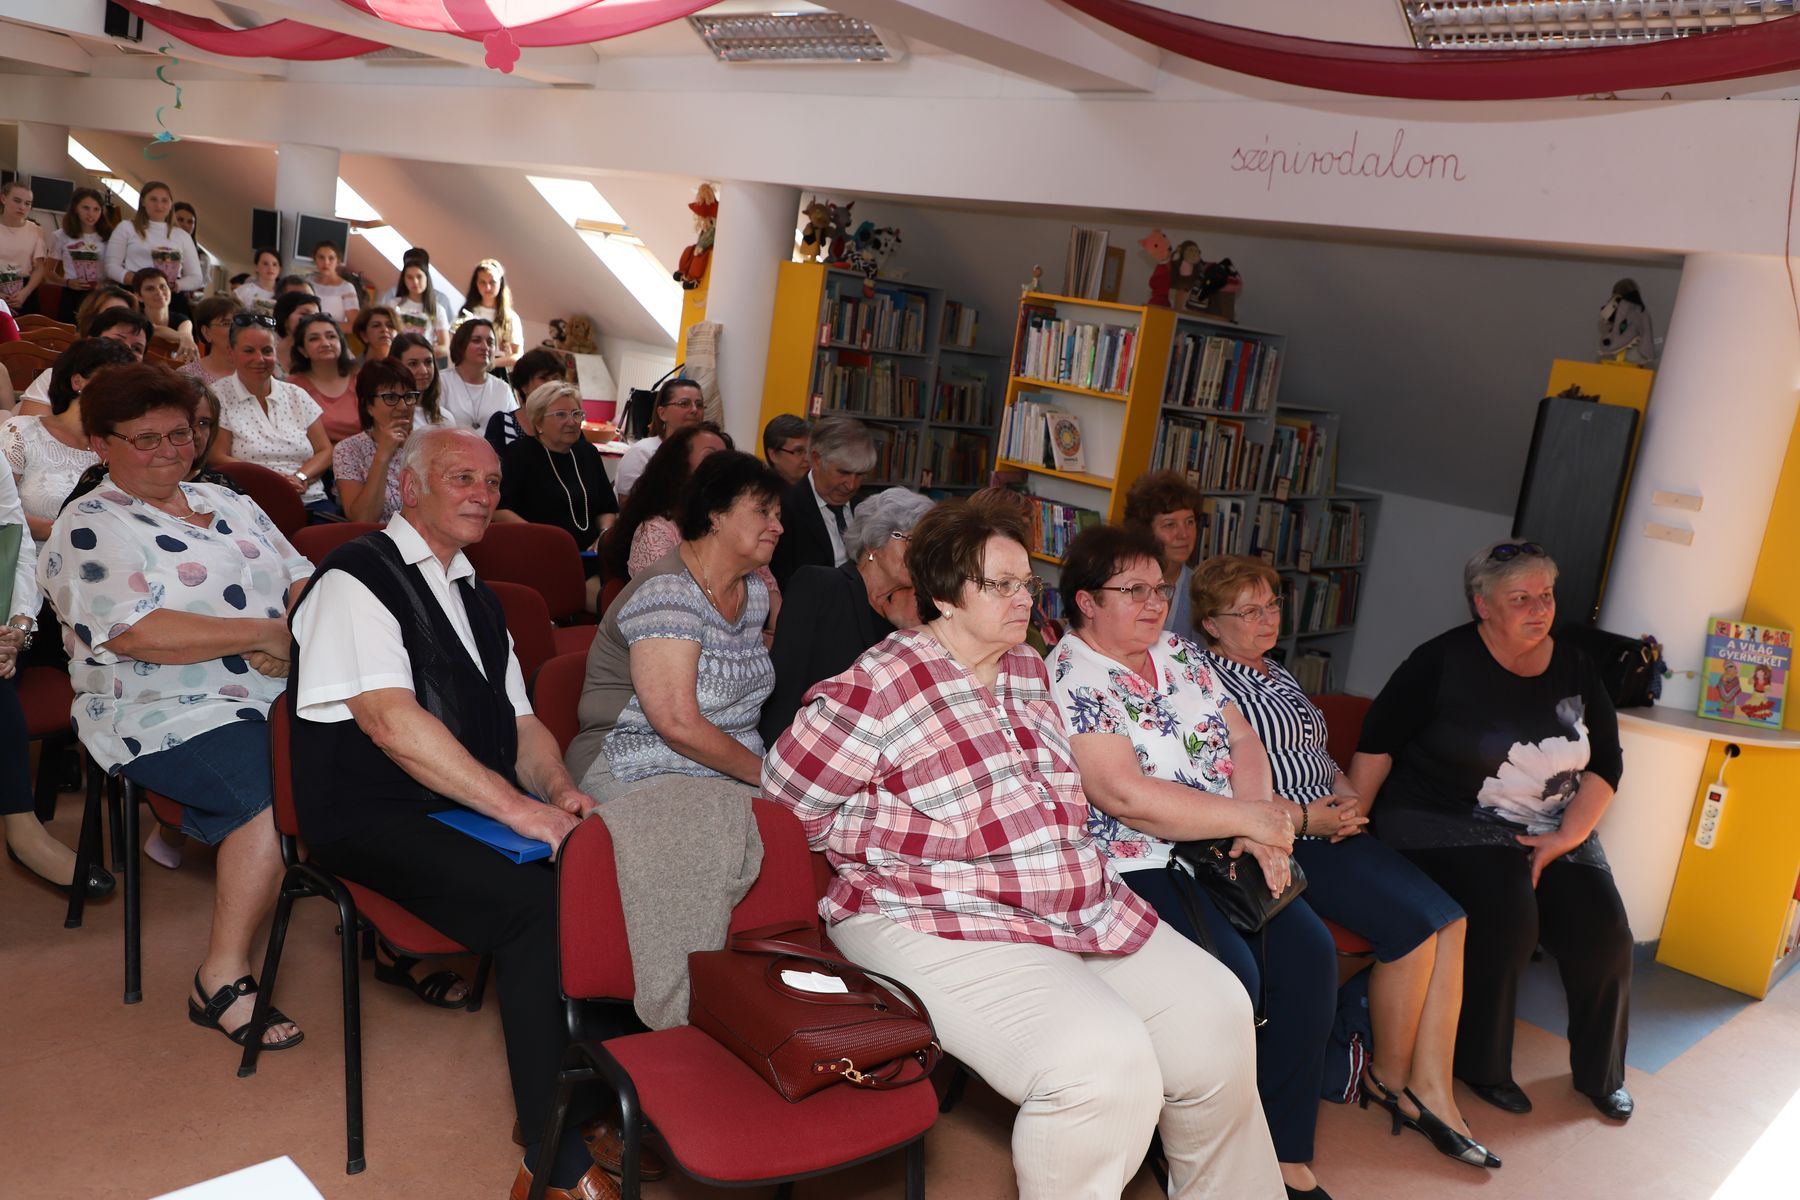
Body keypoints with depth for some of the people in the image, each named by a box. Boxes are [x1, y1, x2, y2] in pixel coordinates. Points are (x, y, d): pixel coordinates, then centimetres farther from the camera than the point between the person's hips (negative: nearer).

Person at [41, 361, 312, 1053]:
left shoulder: (229, 505, 21)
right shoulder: (89, 530, 1)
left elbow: (304, 581, 14)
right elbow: (137, 634, -15)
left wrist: (301, 637, -9)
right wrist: (267, 634, -15)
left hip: (279, 694, 6)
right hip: (169, 716, -6)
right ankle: (222, 980, -17)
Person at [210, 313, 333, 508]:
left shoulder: (296, 396, 16)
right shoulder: (218, 397, 6)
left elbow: (325, 451, 12)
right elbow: (217, 458, -2)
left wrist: (300, 477, -8)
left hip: (311, 501, 3)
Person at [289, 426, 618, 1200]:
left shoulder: (476, 598, 22)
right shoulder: (357, 578, -5)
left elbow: (520, 721, 20)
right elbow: (391, 722, -17)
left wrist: (557, 788, -3)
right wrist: (516, 806, -22)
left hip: (473, 811, 7)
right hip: (374, 818, -7)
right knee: (533, 901, -30)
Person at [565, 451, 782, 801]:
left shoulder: (754, 591, 12)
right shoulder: (666, 592, -16)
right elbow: (680, 726, -22)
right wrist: (764, 772, -12)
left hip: (737, 770, 8)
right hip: (640, 773, -8)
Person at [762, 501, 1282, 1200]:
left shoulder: (1030, 673, 11)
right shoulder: (876, 689, -14)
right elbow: (784, 791, -7)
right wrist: (904, 852, -3)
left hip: (1084, 907, 9)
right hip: (939, 926, -8)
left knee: (1215, 1009, 2)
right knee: (1104, 1061, -28)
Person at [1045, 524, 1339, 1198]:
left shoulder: (1177, 652, 13)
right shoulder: (1067, 680, -12)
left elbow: (1243, 741, 10)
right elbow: (1126, 795, -21)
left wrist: (1260, 833, -8)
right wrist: (1248, 819, -16)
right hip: (1132, 868, -7)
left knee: (1308, 949, -10)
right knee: (1232, 974, -24)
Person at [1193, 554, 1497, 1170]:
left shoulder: (1279, 674, 22)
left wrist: (1346, 792, 6)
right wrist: (1304, 818, -17)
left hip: (1332, 827, 9)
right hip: (1283, 841, -9)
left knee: (1448, 919, -11)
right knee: (1413, 927, -20)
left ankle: (1431, 1090, -8)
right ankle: (1388, 1076, 3)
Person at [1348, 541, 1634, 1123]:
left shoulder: (1574, 670, 8)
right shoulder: (1444, 661, -7)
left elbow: (1606, 764, 8)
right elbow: (1378, 743, -7)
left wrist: (1566, 837, -5)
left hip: (1554, 831, 5)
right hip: (1448, 826, -5)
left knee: (1604, 932, -13)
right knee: (1506, 917, -28)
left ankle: (1601, 1073, 15)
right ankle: (1480, 1065, -4)